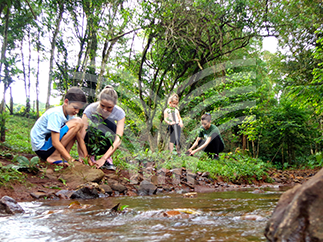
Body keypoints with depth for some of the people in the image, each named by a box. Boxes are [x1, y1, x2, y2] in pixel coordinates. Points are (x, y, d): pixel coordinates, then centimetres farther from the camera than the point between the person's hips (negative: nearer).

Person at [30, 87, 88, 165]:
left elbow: (79, 138, 3)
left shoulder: (69, 115, 4)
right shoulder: (55, 114, -21)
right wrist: (71, 159, -29)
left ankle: (63, 157, -3)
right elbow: (55, 143, -26)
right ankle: (55, 156, -16)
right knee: (77, 123, -18)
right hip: (41, 147, -9)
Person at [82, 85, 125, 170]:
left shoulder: (120, 113, -23)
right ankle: (92, 155, -9)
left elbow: (118, 140, -31)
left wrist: (103, 159, -41)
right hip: (90, 142, -1)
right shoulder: (90, 109, -25)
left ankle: (107, 158, -13)